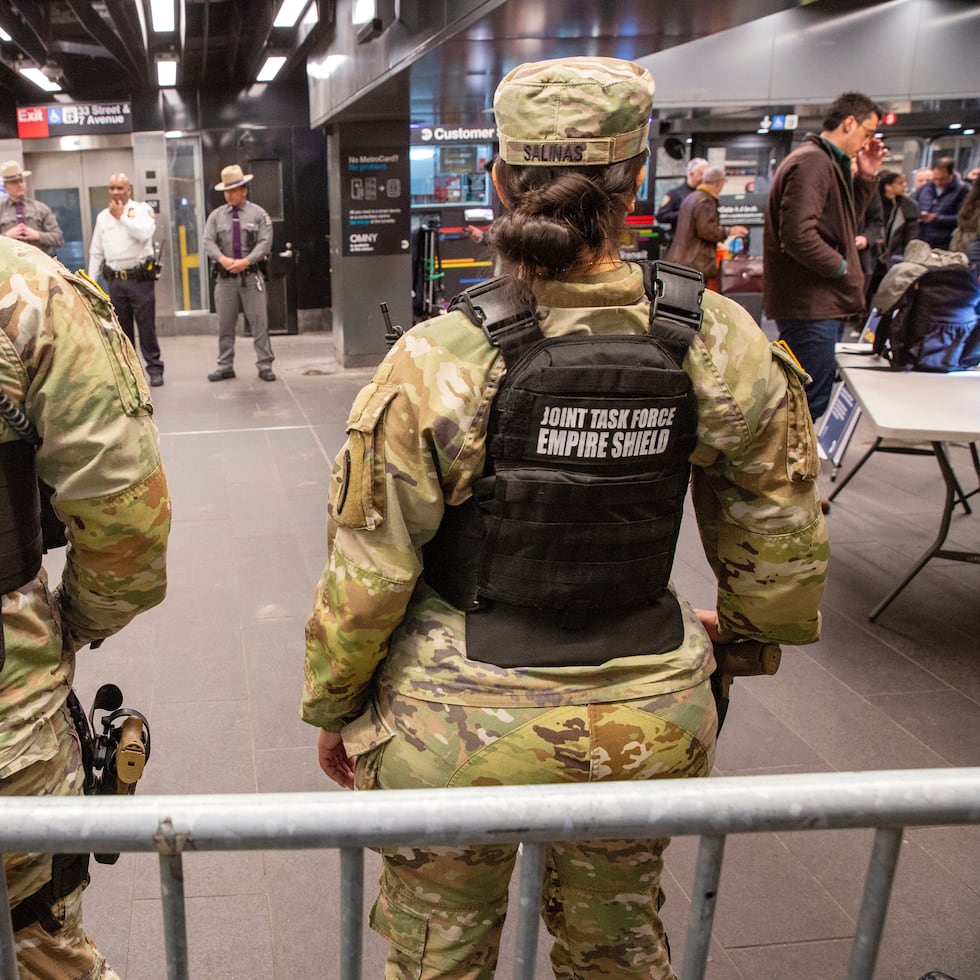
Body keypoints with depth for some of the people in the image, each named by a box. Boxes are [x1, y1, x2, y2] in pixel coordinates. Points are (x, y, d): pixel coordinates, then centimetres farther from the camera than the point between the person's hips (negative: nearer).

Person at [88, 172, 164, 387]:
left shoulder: (142, 210, 2)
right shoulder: (103, 216, 14)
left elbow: (145, 234, -18)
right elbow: (96, 252, 16)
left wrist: (122, 216, -10)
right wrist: (91, 280, 10)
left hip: (140, 278, -4)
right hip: (115, 279, 4)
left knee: (146, 326, -3)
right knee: (122, 329, 8)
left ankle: (154, 369, 4)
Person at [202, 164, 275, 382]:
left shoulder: (259, 214, 3)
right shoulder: (216, 215, 10)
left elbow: (265, 243, -6)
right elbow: (208, 242, 1)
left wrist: (246, 261, -18)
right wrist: (223, 259, -18)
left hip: (251, 276, -2)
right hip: (225, 277, 2)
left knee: (259, 323, -2)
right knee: (225, 325, 6)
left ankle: (265, 366, 4)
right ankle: (225, 367, 14)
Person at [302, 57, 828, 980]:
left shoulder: (440, 360, -19)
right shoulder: (724, 349, -9)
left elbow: (368, 575, -13)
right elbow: (782, 545, 4)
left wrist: (333, 708, 4)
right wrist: (748, 627, 24)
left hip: (460, 728, -3)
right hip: (650, 729, 3)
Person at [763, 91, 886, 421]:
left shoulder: (829, 163, 20)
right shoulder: (811, 162, -15)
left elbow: (845, 224, 27)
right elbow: (799, 235, -26)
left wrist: (865, 178, 16)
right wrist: (841, 267, -12)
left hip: (820, 306, 11)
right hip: (810, 305, -11)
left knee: (808, 402, 17)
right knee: (809, 405, -7)